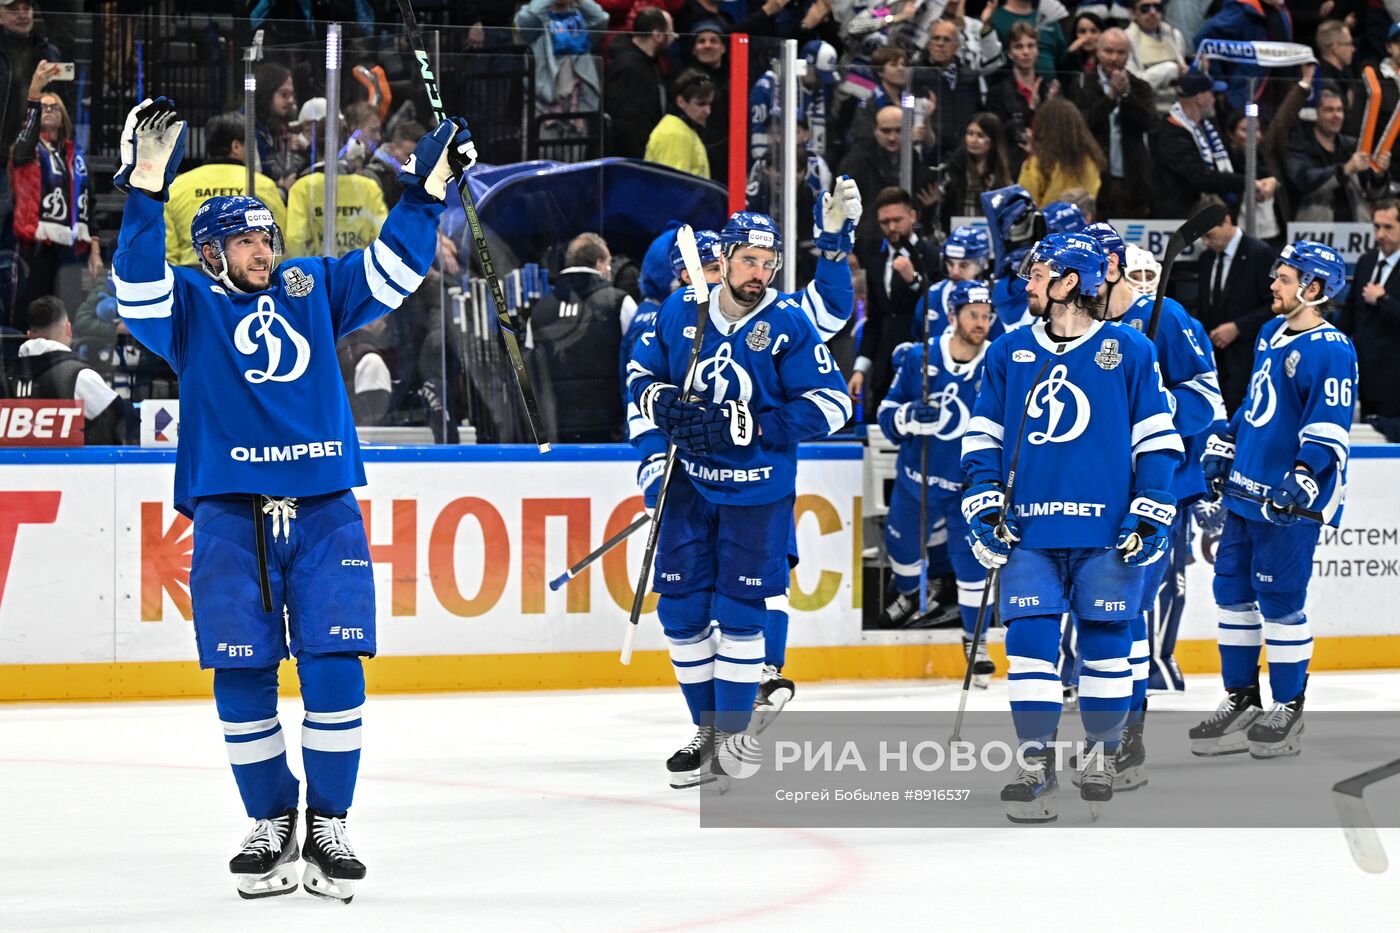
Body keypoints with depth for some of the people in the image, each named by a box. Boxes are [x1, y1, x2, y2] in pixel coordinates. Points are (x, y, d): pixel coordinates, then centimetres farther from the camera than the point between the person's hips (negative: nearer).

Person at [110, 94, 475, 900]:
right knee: (242, 674, -1)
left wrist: (430, 187, 5)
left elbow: (394, 268, 15)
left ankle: (328, 826, 2)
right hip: (230, 515, -1)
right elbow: (138, 283, -13)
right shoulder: (190, 305, 5)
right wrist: (148, 188, -24)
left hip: (324, 509, 1)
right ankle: (271, 825, 12)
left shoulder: (315, 292, 14)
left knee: (335, 666, -7)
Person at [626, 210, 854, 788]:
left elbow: (831, 404, -16)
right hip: (689, 484, 4)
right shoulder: (679, 314, 0)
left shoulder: (787, 325, -12)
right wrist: (663, 404, -11)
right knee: (681, 608, 4)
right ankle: (707, 729, 18)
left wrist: (746, 427, -24)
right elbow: (641, 372, 14)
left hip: (756, 490, -4)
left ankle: (734, 733, 7)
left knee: (739, 612, -5)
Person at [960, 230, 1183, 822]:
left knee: (1106, 642, 5)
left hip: (1107, 530, -2)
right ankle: (1034, 762, -4)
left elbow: (1157, 439, 3)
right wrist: (985, 508, 2)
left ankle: (1101, 753, 19)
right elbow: (982, 438, 13)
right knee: (1030, 641, -7)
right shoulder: (1008, 353, 9)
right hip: (1029, 529, 2)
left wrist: (1149, 515, -3)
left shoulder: (1128, 351, 1)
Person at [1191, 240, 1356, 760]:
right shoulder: (1272, 335, 14)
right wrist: (1223, 448, 22)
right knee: (1233, 591, 12)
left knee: (1279, 600, -5)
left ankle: (1289, 711, 6)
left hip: (1288, 502, -9)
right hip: (1246, 492, 9)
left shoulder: (1329, 351, -14)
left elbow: (1330, 426, -20)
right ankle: (1241, 702, 21)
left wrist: (1304, 479, -28)